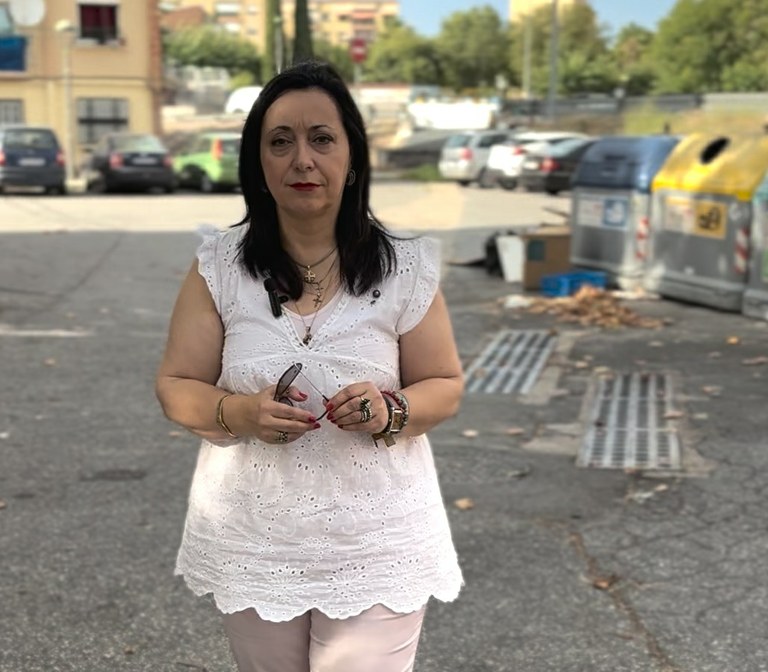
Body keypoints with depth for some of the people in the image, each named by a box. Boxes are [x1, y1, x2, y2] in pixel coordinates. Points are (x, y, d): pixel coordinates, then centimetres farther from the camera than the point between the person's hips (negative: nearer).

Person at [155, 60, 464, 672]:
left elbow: (445, 387, 2)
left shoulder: (404, 269, -7)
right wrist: (237, 412, -21)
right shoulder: (220, 267, -5)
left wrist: (390, 411, -20)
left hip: (376, 545, -1)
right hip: (253, 542, 2)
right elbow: (176, 388, 0)